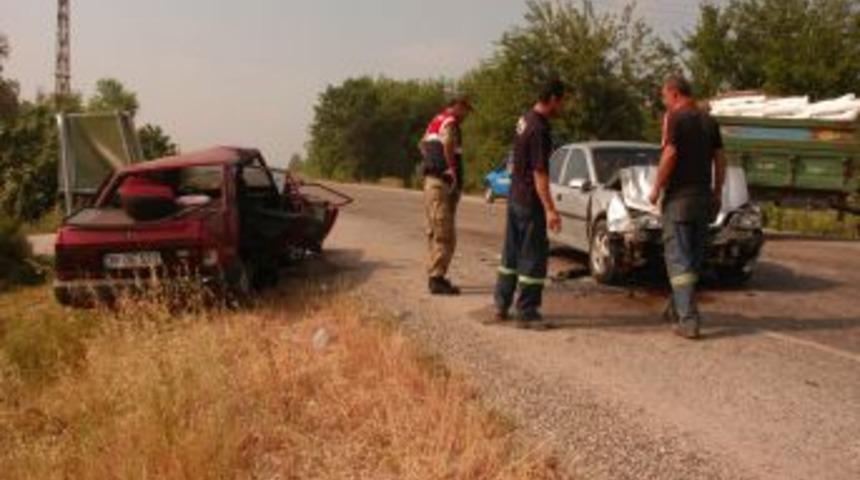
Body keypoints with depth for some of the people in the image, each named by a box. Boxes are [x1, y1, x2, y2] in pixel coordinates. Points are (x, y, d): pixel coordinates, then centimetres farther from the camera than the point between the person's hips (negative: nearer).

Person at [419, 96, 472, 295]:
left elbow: (423, 143, 35)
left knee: (435, 232, 17)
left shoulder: (436, 121, 19)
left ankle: (435, 274, 25)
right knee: (445, 235, -9)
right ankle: (437, 278, -11)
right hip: (443, 183, -10)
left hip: (430, 180, 10)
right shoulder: (450, 123, -12)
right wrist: (452, 168, -25)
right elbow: (448, 143, -34)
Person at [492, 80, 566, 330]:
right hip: (530, 202, -10)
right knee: (533, 258, -2)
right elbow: (539, 173, -24)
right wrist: (550, 209, -24)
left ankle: (501, 308, 25)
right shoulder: (539, 129, -21)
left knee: (511, 253, 17)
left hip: (515, 198, 10)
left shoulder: (525, 120, 9)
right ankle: (527, 314, 4)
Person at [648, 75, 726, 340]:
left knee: (679, 258, -5)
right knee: (694, 256, 15)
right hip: (703, 196, 7)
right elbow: (720, 159, 11)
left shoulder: (675, 117, -9)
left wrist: (656, 188, -9)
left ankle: (689, 319, -10)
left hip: (679, 196, -7)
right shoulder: (709, 120, 11)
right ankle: (677, 307, 29)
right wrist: (717, 191, 17)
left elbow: (670, 154, -17)